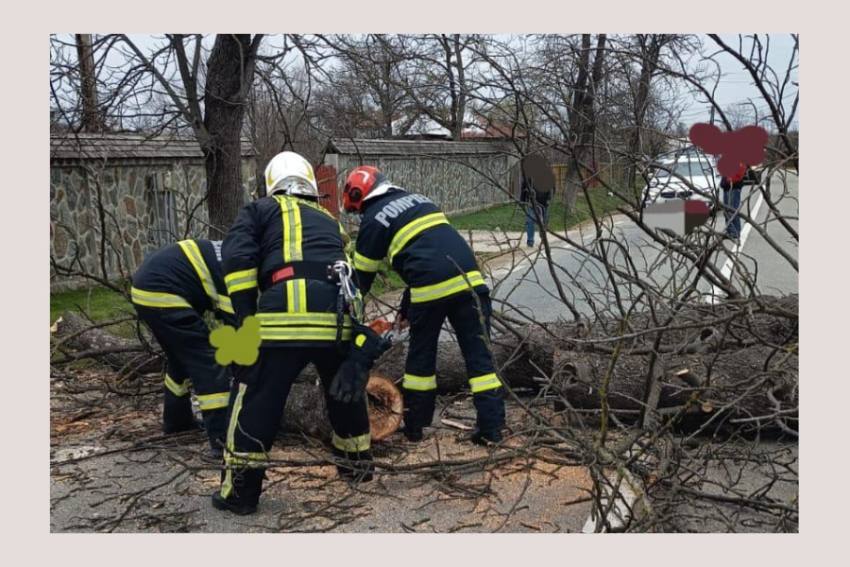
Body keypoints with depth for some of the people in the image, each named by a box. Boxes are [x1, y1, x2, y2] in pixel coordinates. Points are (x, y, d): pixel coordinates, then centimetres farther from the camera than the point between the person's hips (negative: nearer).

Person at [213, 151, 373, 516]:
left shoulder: (260, 210, 20)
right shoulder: (330, 220, 32)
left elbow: (238, 259, 3)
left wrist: (246, 315, 6)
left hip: (286, 310, -4)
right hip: (339, 310, 4)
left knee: (257, 398, 8)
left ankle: (240, 490, 11)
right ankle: (356, 461, 40)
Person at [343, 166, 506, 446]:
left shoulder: (373, 220, 7)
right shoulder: (418, 199, 26)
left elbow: (362, 277, 10)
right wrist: (406, 307, 31)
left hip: (432, 288, -5)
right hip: (470, 280, 5)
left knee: (421, 356, 14)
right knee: (479, 354, 7)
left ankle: (414, 426, 24)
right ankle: (491, 428, 6)